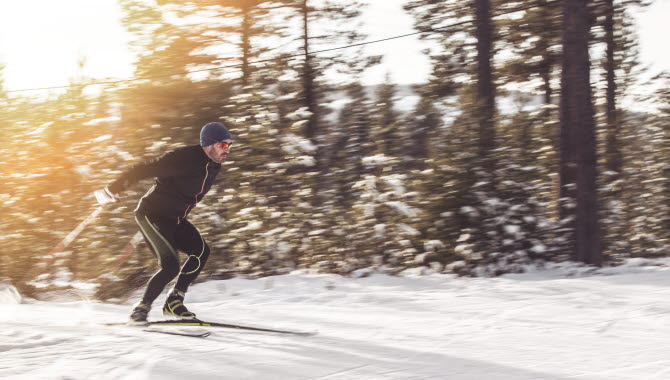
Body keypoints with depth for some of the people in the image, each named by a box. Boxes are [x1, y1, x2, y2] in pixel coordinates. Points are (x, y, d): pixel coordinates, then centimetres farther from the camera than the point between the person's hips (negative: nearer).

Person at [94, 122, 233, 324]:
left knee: (201, 251, -6)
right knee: (171, 265, -19)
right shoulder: (183, 158, -23)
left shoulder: (213, 166, 4)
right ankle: (142, 309, -6)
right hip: (152, 214, -9)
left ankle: (174, 301, 3)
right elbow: (145, 169, -22)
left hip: (175, 219, 9)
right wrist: (112, 191, -21)